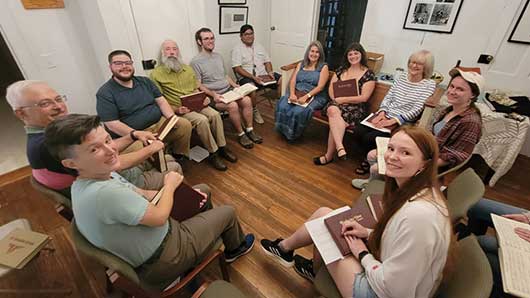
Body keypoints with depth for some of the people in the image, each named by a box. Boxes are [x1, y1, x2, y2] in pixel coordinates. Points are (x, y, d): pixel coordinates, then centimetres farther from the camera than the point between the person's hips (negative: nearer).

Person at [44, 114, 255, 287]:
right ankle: (235, 248, 40)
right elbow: (159, 217, -28)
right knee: (227, 212, 8)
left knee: (204, 190, 20)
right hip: (163, 259, -8)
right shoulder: (105, 193, -38)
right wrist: (170, 185, -10)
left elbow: (137, 194, 3)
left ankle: (210, 228, 45)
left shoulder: (100, 174, -7)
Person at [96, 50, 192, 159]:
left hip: (160, 123, 6)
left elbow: (161, 101, 10)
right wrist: (138, 134, -26)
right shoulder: (105, 93, -5)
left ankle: (179, 157, 9)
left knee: (185, 124, -11)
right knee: (139, 148, -37)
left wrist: (172, 117, -10)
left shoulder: (145, 81, 13)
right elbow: (112, 124, -12)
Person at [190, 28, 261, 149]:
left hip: (228, 91, 7)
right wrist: (213, 94, -24)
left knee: (247, 100, -17)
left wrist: (234, 85, 6)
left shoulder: (218, 56, 16)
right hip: (213, 96, -6)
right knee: (233, 105, -30)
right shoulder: (196, 61, -7)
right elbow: (198, 85, -11)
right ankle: (240, 134, -12)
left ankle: (249, 130, -5)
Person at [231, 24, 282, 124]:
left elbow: (267, 61, 17)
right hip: (247, 77, -5)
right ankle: (255, 111, -13)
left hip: (263, 74, 5)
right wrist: (253, 77, -21)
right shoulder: (237, 49, 1)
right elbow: (237, 68, -10)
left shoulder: (259, 46, 19)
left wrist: (270, 72, -7)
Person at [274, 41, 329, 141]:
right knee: (282, 106, -27)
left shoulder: (324, 67, 5)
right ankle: (284, 130, -7)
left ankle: (293, 134, -8)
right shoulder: (301, 64, 18)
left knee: (299, 111, -33)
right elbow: (292, 81, 7)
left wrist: (306, 96, -21)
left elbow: (320, 86, -7)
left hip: (314, 96, -3)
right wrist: (292, 94, -14)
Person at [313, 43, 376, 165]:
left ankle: (329, 156, -23)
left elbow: (364, 97, -7)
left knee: (334, 121, -31)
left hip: (356, 108, -3)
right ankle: (340, 148, -44)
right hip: (337, 103, 3)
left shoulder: (368, 74, 2)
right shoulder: (341, 69, 16)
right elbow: (331, 87, 13)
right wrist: (335, 99, -7)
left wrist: (342, 99, -12)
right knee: (333, 111, -34)